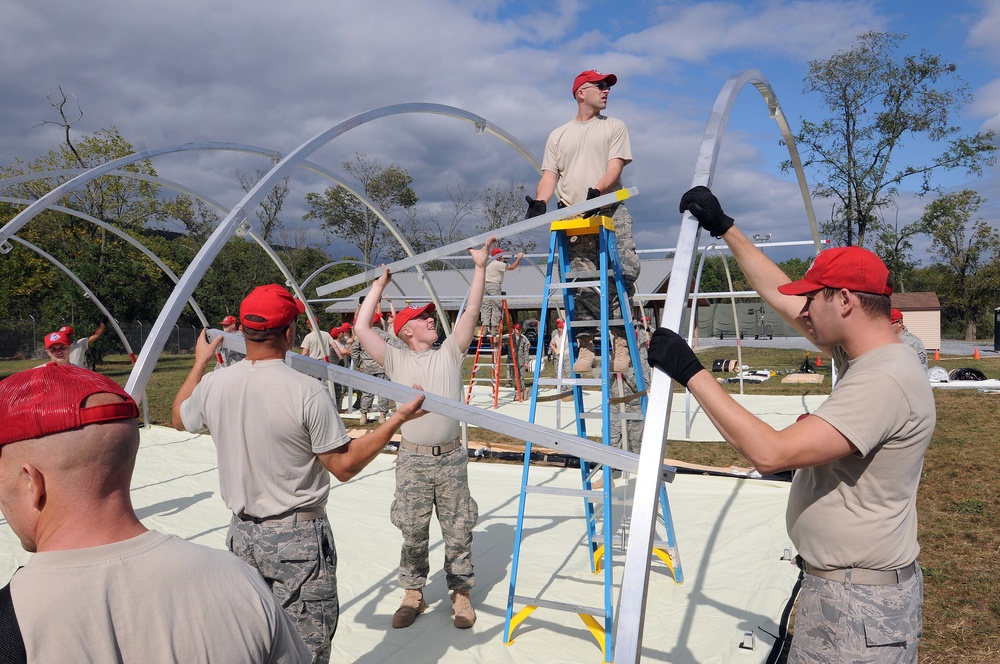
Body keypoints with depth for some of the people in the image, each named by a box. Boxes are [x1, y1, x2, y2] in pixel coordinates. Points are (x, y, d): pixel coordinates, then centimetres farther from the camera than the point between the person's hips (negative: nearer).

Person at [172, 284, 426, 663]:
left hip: (242, 533, 6)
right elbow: (344, 466, -14)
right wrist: (397, 420, -9)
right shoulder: (308, 393, -21)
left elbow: (179, 419, 19)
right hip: (298, 538, -6)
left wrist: (200, 363, 30)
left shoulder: (213, 385, -4)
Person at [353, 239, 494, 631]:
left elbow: (471, 312, 0)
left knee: (458, 531, 9)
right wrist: (380, 284, 3)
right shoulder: (396, 360, 4)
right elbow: (361, 328, -4)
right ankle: (413, 594, 25)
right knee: (413, 532, 9)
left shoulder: (449, 354, 7)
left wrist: (480, 267, -5)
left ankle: (461, 593, 23)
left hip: (451, 458, 1)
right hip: (412, 460, -1)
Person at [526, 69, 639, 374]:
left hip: (612, 212, -1)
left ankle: (620, 341, -6)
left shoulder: (614, 126, 15)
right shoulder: (558, 135, 21)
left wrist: (596, 191, -20)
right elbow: (549, 175, 13)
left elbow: (615, 166, 0)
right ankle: (585, 347, -2)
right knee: (582, 285, -6)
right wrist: (540, 201, -9)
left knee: (622, 275, -13)